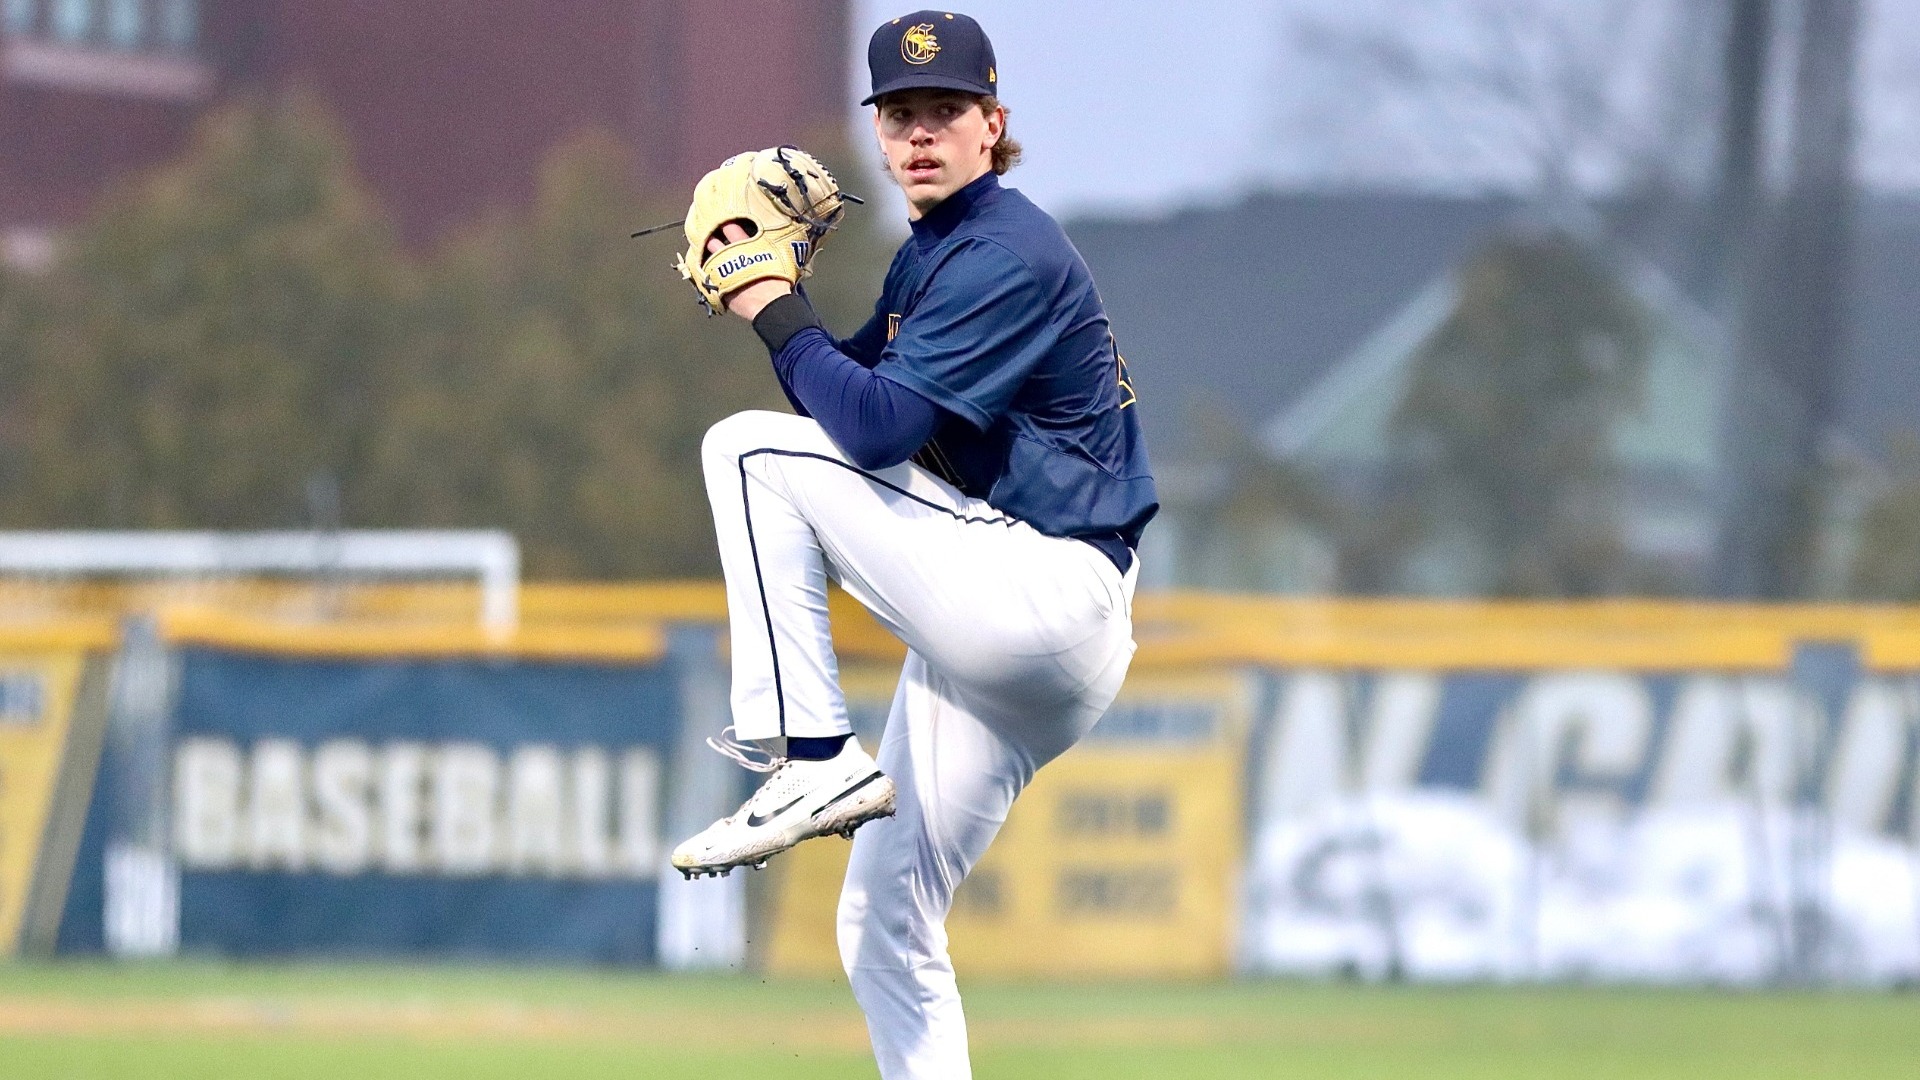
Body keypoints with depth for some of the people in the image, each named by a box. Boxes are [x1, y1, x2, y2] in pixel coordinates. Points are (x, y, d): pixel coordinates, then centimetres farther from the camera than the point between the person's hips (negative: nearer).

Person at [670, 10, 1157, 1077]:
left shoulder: (1010, 255, -12)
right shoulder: (930, 256, 19)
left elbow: (879, 426, -22)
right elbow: (850, 390, 23)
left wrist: (777, 311, -10)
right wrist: (768, 294, 8)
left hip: (1048, 597, -10)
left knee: (750, 450, -11)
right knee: (884, 929, 10)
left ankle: (815, 759, -16)